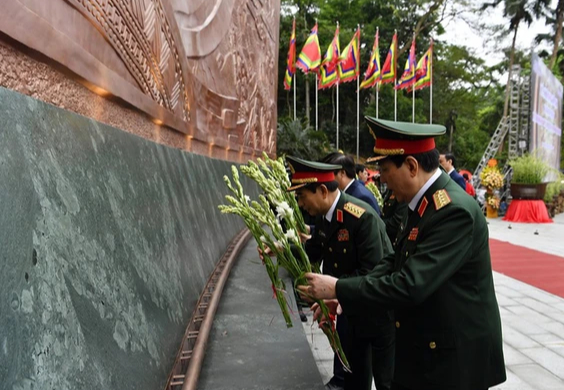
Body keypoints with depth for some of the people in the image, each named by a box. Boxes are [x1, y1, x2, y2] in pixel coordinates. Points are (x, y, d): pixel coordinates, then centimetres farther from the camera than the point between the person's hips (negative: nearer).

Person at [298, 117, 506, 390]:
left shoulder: (454, 211, -26)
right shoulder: (423, 203, 3)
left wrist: (339, 289, -22)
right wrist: (345, 295, -5)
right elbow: (395, 263, 7)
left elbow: (410, 285, -30)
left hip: (454, 357, -8)